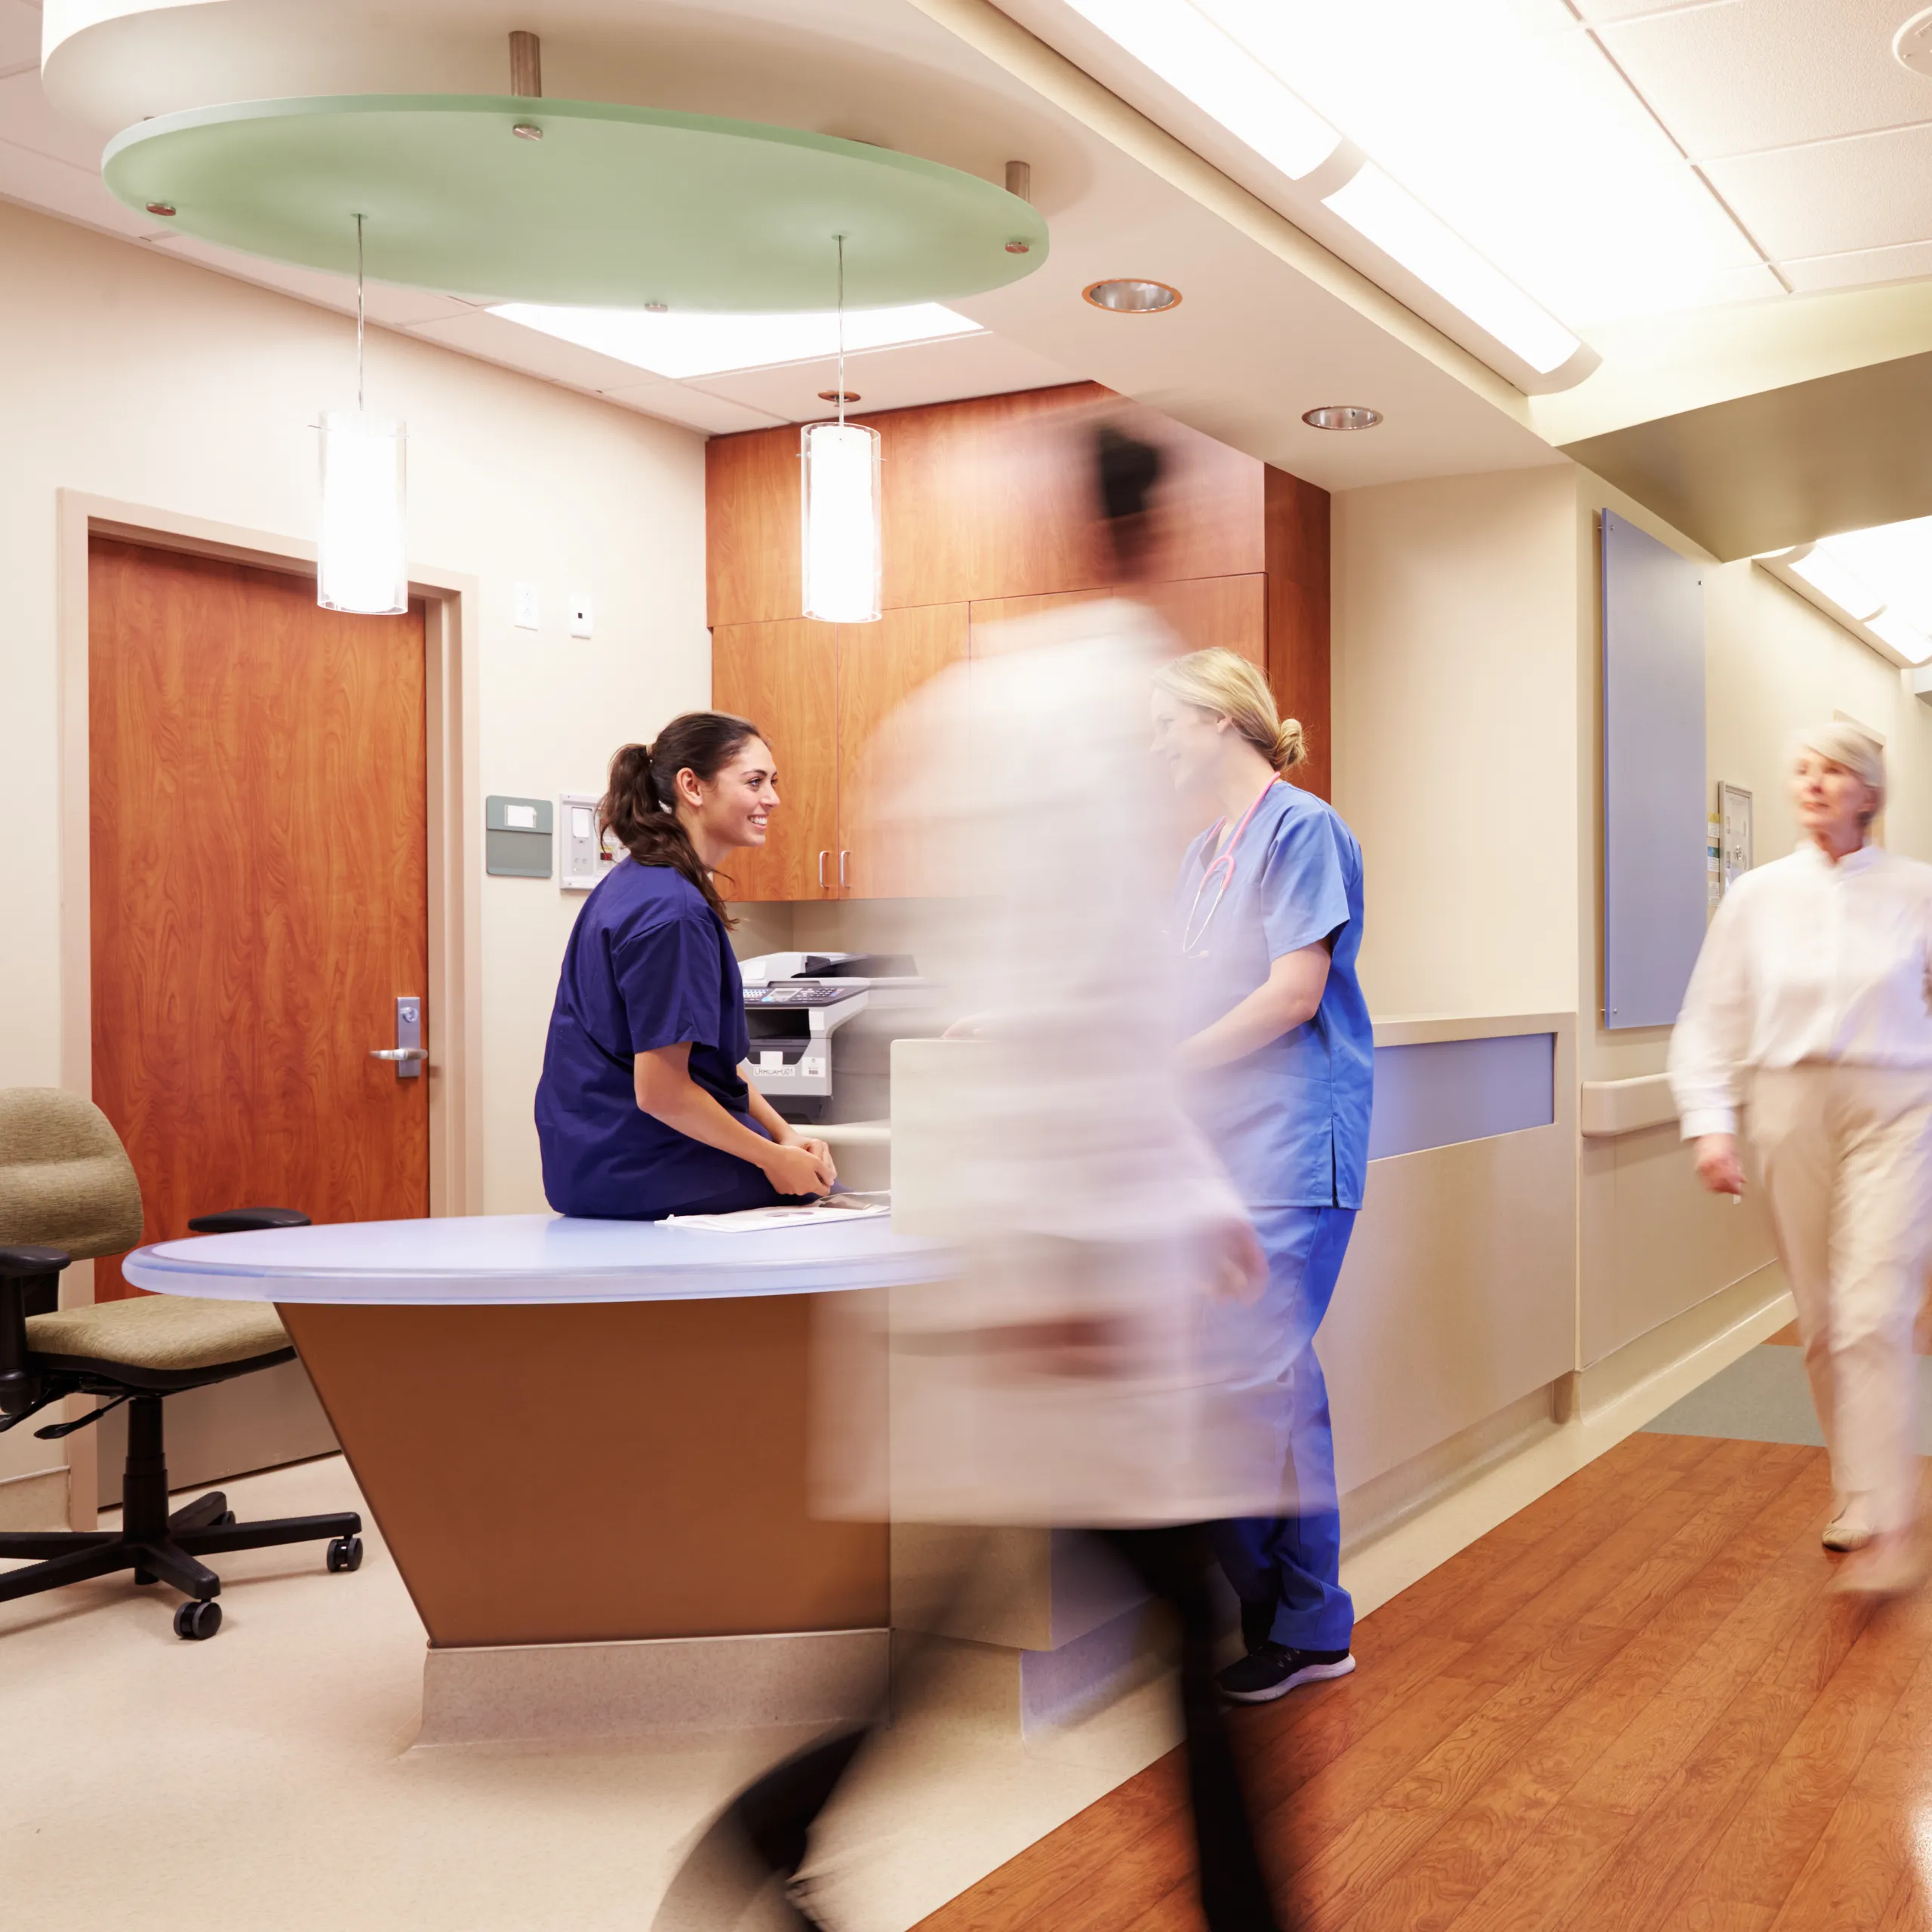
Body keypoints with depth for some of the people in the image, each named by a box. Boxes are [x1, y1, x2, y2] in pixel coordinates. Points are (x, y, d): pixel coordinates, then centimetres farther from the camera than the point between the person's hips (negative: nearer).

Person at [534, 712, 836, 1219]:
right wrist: (773, 1157, -12)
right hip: (642, 1173, -10)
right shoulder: (673, 913, -21)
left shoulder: (640, 882, 11)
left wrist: (782, 1132, 7)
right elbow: (660, 1090, -22)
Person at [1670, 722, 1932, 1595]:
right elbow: (1712, 1018, 4)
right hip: (1792, 1112, 2)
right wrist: (1710, 1121, -5)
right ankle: (1855, 1488, 26)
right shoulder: (1757, 895, 5)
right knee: (1821, 1323, 9)